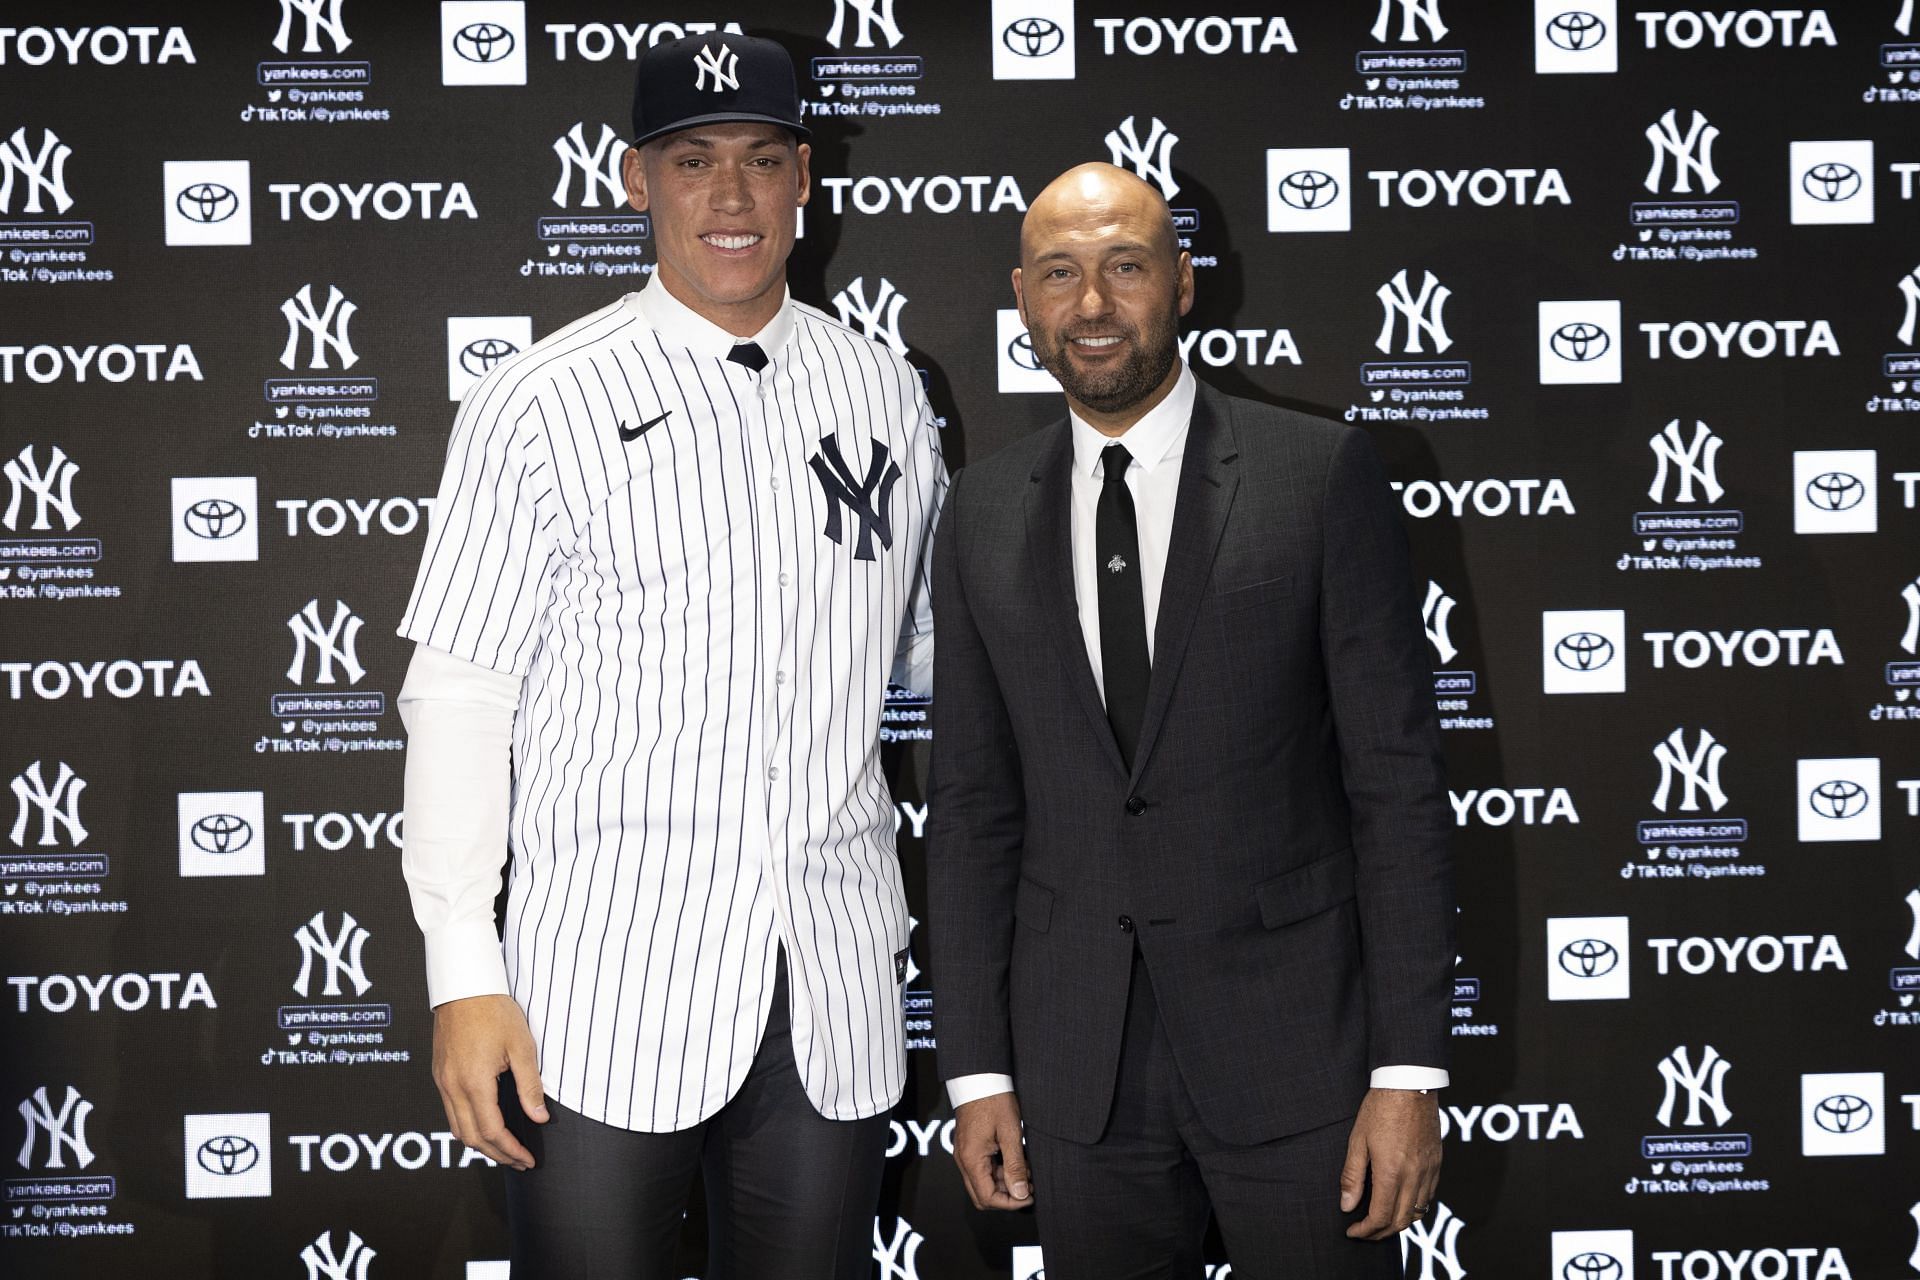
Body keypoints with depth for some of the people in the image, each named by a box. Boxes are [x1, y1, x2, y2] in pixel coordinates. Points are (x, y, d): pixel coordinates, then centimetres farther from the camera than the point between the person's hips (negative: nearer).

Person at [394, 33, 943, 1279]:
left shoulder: (884, 393, 9)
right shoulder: (543, 405, -3)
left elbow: (941, 654, 18)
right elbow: (459, 695, -4)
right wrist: (464, 976, -9)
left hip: (837, 989, 3)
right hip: (606, 989, -3)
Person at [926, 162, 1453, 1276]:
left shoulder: (1321, 472, -5)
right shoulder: (985, 513, 5)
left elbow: (1396, 775, -7)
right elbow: (972, 800, 8)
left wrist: (1410, 1069, -10)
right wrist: (978, 1069, 5)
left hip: (1295, 1039, -3)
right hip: (1080, 1060, 3)